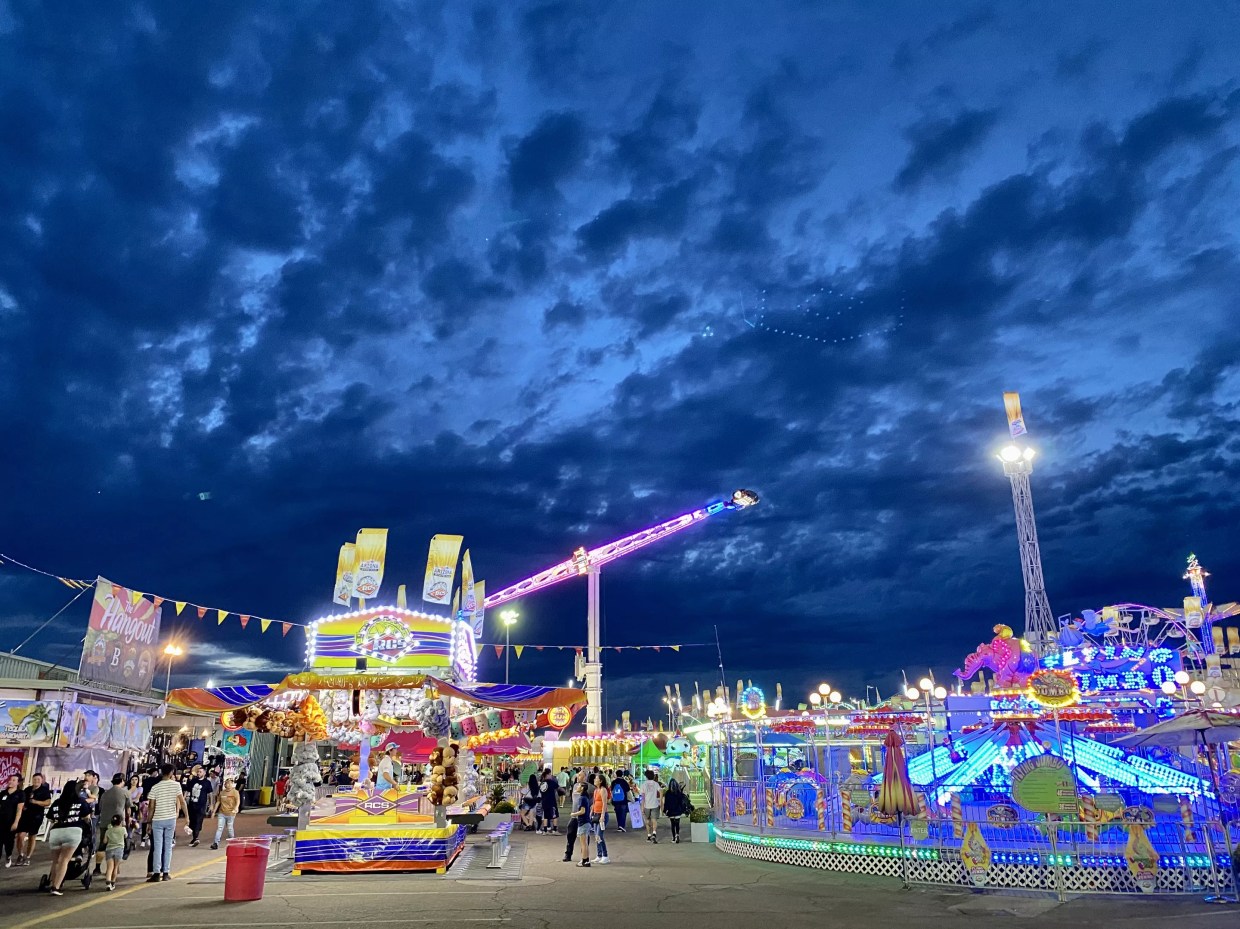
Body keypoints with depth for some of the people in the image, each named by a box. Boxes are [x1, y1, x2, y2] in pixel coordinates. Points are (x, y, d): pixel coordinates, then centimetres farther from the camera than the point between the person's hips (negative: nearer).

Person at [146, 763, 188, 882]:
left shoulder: (155, 787, -4)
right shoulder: (176, 785, -5)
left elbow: (151, 807, -4)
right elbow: (182, 802, -8)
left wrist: (149, 822, 6)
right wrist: (187, 816, 1)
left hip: (157, 820, -1)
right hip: (171, 819, 1)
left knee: (157, 848, 4)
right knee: (168, 847, 9)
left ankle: (156, 873, 0)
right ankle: (166, 873, 11)